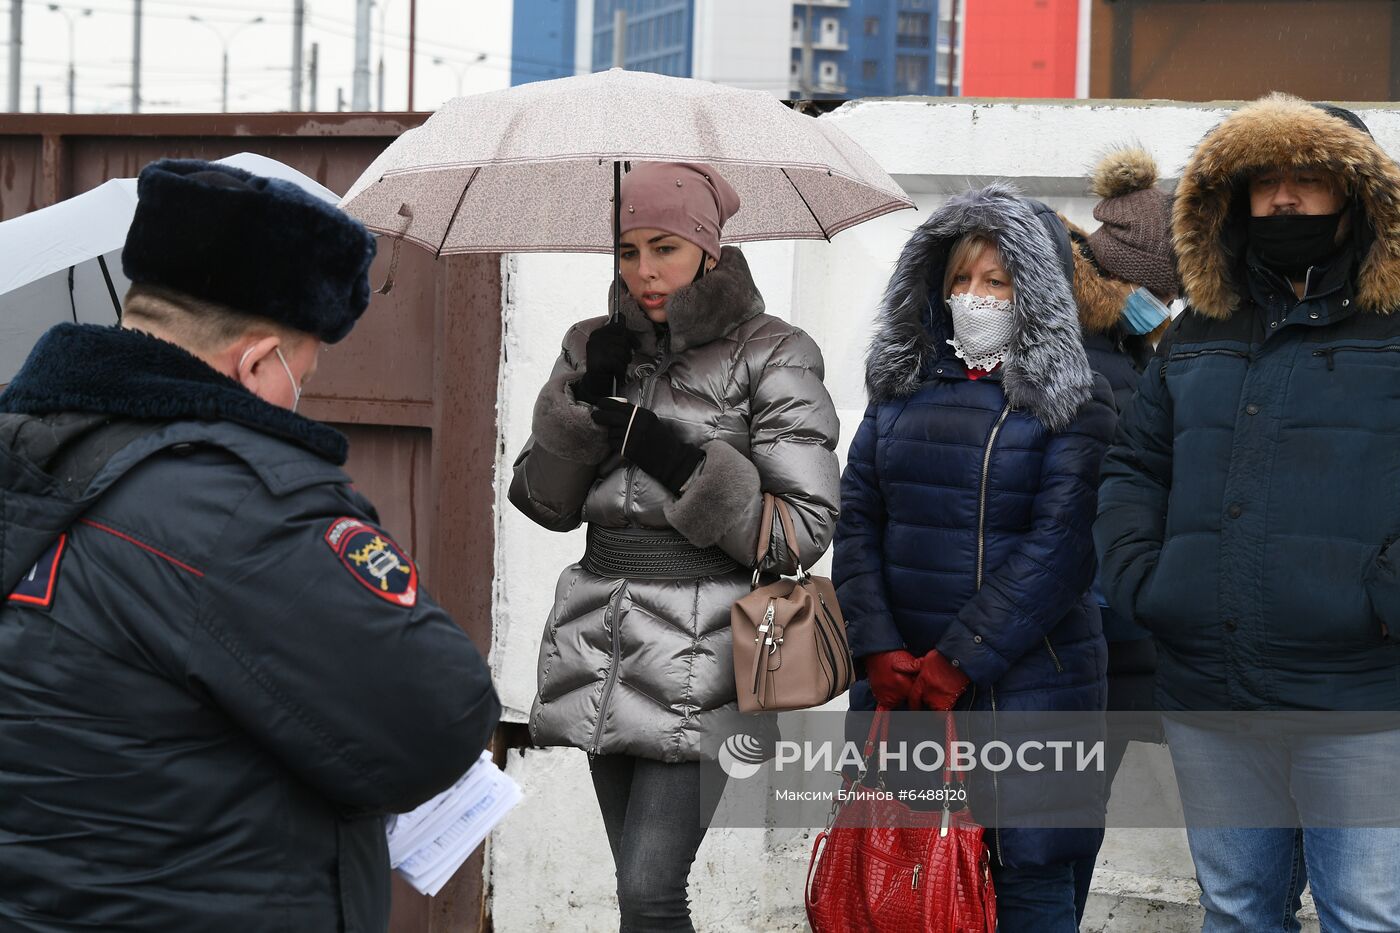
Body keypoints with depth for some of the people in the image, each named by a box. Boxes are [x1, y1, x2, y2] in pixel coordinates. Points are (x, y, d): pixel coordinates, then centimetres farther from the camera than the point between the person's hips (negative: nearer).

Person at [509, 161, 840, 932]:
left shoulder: (771, 357, -3)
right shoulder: (599, 348, 12)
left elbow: (803, 532, -6)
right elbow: (544, 502, 11)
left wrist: (684, 463, -16)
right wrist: (580, 402, -4)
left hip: (696, 658, -5)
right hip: (601, 652, 5)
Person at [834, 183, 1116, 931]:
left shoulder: (1074, 406, -3)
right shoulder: (901, 389, 11)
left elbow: (1058, 548, -12)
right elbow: (857, 524, 5)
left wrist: (958, 663, -17)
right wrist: (881, 654, -8)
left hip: (1023, 684, -4)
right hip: (900, 684, 4)